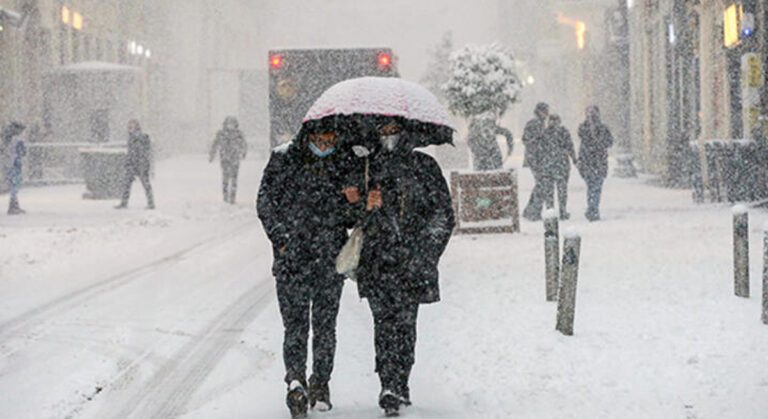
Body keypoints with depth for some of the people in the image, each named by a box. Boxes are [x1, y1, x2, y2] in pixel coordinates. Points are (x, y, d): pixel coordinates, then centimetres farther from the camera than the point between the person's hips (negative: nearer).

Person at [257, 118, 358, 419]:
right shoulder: (283, 159, -1)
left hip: (331, 259, 2)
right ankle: (296, 379, -16)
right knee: (295, 322, -9)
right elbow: (266, 202, 1)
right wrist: (281, 238, -8)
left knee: (325, 325, 6)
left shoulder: (344, 163, 6)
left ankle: (320, 383, 15)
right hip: (293, 257, -2)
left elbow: (354, 209, 17)